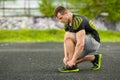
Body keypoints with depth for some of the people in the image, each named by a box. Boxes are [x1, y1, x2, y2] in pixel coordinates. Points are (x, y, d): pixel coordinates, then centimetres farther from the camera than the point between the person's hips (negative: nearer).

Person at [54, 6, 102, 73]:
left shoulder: (78, 21, -27)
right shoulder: (67, 23, 2)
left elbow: (80, 44, -33)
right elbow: (66, 42, 1)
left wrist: (73, 60, -32)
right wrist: (66, 57, -13)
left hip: (94, 41, -10)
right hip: (87, 43, 10)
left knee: (68, 36, -25)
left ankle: (72, 66, -19)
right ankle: (94, 58, 17)